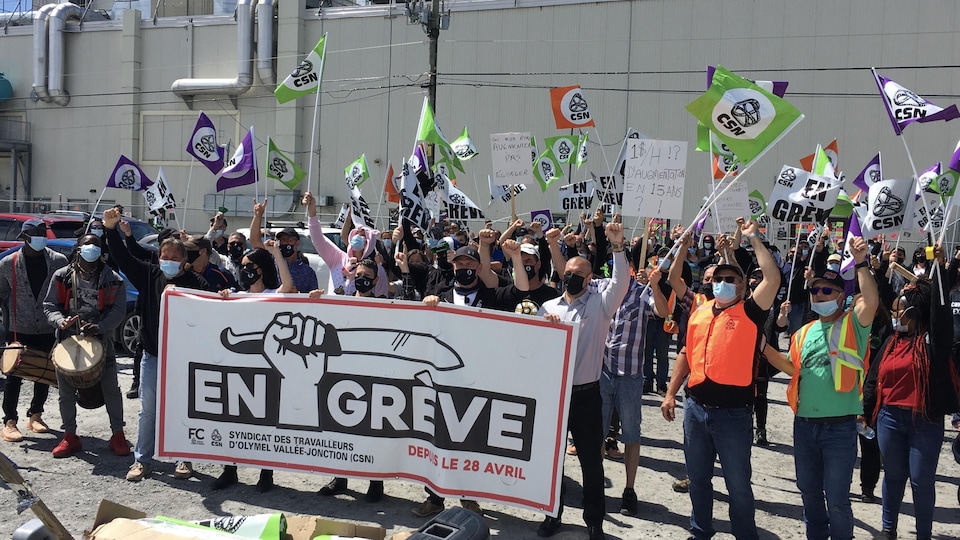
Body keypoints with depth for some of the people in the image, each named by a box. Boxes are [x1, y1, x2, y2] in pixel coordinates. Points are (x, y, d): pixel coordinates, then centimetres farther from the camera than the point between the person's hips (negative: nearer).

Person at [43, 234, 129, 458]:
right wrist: (60, 321, -19)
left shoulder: (113, 280, -1)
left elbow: (119, 310, -6)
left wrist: (99, 327, -22)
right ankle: (70, 436, 24)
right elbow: (49, 306, 3)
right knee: (66, 392, 9)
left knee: (111, 389, -1)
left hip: (100, 340, -2)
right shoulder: (62, 277, 4)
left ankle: (118, 435, 11)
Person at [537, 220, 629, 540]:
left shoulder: (600, 304, -1)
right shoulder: (548, 306, 7)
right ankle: (553, 514, 29)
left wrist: (617, 247, -26)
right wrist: (546, 327, -16)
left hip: (586, 394, -2)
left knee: (591, 461, 6)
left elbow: (621, 283, -17)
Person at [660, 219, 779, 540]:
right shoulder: (698, 313, 8)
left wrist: (753, 238, -12)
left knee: (738, 483, 7)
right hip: (696, 408, 5)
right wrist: (671, 393, 11)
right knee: (698, 478, 17)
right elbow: (685, 354, 15)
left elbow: (773, 278, -19)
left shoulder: (750, 313, -6)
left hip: (734, 413, -5)